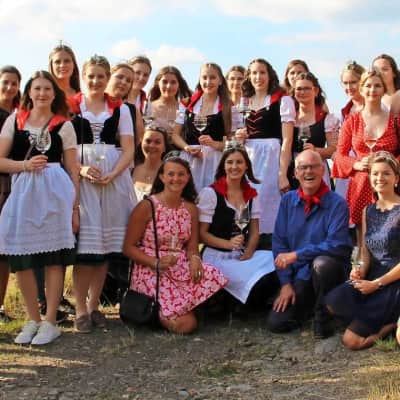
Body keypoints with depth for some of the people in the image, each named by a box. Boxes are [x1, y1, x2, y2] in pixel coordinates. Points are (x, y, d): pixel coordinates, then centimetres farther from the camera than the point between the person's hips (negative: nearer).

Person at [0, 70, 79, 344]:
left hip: (55, 191, -2)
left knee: (54, 256, -2)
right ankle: (34, 319, 19)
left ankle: (50, 322, 10)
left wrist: (75, 207, 1)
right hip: (22, 191, 2)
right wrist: (25, 164, -10)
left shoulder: (64, 125, 6)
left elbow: (73, 170, 6)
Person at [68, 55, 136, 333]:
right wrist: (82, 169, -15)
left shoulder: (120, 109, 13)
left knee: (106, 243, 2)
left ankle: (94, 305, 13)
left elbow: (128, 150, 6)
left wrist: (111, 175, -11)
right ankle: (81, 308, 0)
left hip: (114, 178, 2)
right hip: (80, 178, -2)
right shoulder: (70, 107, 8)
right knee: (84, 243, -8)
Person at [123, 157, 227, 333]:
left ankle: (176, 307, 2)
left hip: (182, 269, 6)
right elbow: (129, 247, -6)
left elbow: (192, 246, 9)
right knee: (186, 324, -21)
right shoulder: (147, 206, -6)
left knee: (213, 277, -25)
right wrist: (156, 263, -20)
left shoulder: (191, 209, 10)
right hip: (151, 271, -5)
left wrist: (194, 259, -16)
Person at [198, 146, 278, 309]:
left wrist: (248, 253, -10)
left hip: (243, 256, 6)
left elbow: (254, 231, 11)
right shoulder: (210, 193, -6)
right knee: (255, 281, -30)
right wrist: (228, 244, -23)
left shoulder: (251, 194, 11)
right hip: (217, 257, -6)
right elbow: (201, 233, -7)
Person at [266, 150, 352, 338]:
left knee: (321, 263, -38)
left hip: (329, 270, -4)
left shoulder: (336, 203, -13)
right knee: (276, 323, -9)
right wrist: (286, 283, -5)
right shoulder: (287, 200, 2)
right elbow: (279, 243, 1)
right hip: (299, 275, 4)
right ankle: (310, 305, 23)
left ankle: (322, 317, -10)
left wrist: (296, 255, -23)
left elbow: (336, 245, -22)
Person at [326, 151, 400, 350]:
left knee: (352, 340, -16)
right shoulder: (368, 211, 11)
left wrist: (377, 283, -15)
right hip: (373, 278, 7)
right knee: (333, 301, -24)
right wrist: (361, 269, -9)